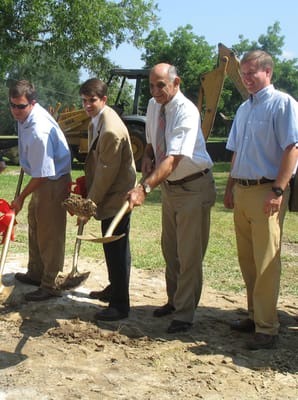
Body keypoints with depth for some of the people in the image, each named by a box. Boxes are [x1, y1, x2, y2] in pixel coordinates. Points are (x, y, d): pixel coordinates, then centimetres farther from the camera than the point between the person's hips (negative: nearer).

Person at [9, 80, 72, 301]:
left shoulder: (39, 132, -33)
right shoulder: (27, 115, -5)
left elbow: (42, 175, -27)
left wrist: (21, 197, -16)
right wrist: (26, 164, 27)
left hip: (53, 183, -10)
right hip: (42, 179, 10)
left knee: (49, 234, 0)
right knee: (35, 227, 22)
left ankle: (50, 285, 13)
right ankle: (36, 273, 39)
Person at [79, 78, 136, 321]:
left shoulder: (111, 130, -25)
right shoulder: (97, 120, 8)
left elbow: (106, 173, -22)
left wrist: (90, 204, -13)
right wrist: (89, 198, 13)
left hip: (116, 198, -10)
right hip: (109, 195, 10)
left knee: (117, 249, -3)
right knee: (111, 247, 21)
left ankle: (120, 305, 7)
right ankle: (114, 289, 38)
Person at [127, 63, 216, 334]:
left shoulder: (186, 112, -25)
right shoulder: (154, 106, 1)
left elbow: (173, 159, -35)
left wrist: (144, 188, -44)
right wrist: (148, 157, -2)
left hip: (193, 188, -8)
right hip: (169, 186, 8)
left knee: (189, 254, -2)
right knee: (170, 249, 18)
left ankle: (184, 314, 10)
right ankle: (174, 301, 35)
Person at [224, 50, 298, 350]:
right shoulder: (244, 109, 17)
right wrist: (230, 187, 17)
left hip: (266, 192, -8)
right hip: (242, 191, 8)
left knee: (266, 262, -6)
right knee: (247, 259, 13)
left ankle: (267, 329, 1)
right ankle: (254, 316, 26)